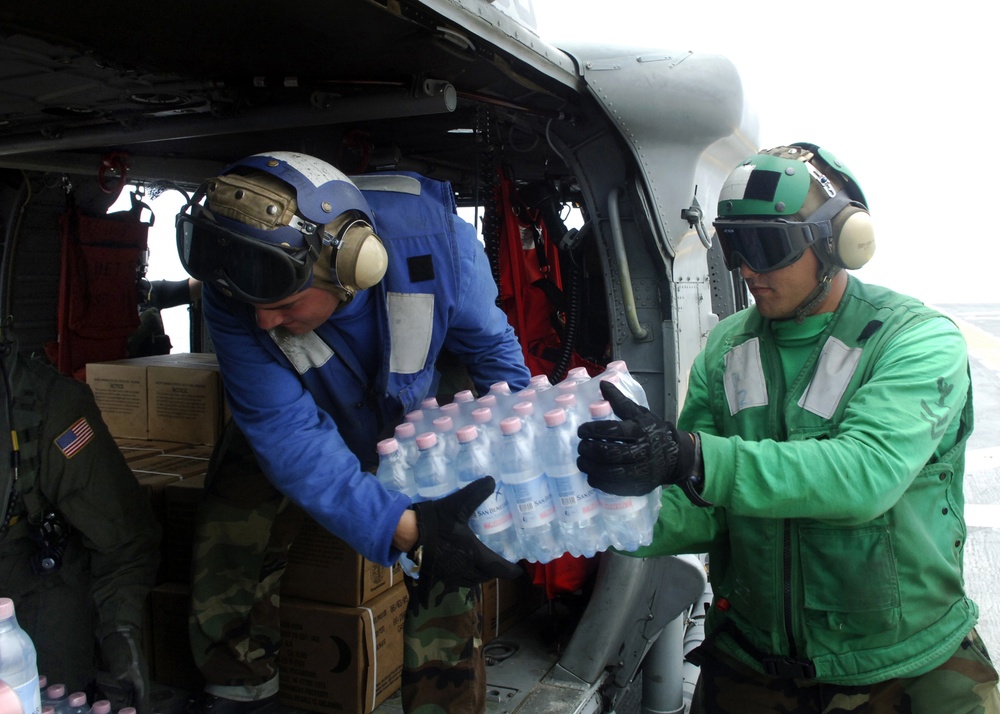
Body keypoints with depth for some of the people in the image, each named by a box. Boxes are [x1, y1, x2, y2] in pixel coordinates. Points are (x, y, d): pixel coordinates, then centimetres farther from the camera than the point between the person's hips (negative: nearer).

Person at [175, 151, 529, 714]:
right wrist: (402, 526, -49)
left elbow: (492, 348, -17)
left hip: (411, 415, 0)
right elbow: (286, 431, -37)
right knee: (227, 565, -2)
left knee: (447, 570, -13)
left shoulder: (437, 242, -37)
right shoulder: (234, 292, -35)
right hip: (297, 415, 1)